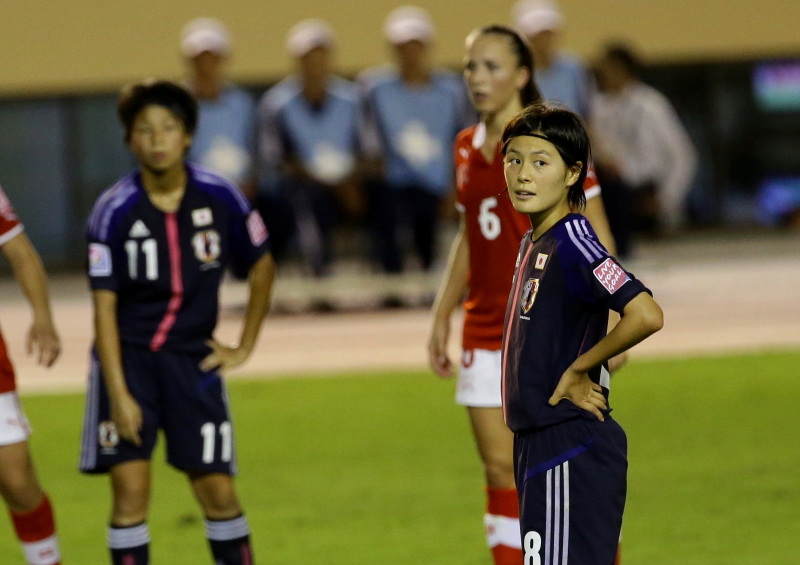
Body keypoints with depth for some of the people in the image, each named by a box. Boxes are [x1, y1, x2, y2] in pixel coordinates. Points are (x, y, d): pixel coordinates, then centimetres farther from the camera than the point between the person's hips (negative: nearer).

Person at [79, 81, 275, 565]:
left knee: (217, 490, 1)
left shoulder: (220, 198, -6)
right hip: (127, 357, -2)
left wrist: (244, 347, 8)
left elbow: (262, 267, 11)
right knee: (130, 489, -9)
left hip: (193, 359, 2)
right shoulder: (113, 211, -12)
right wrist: (119, 393, -16)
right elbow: (104, 306, -10)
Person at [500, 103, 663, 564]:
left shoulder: (573, 243, -16)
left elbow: (647, 316, -30)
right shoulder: (532, 243, 12)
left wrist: (577, 370, -18)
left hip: (571, 451, -10)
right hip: (539, 442, 10)